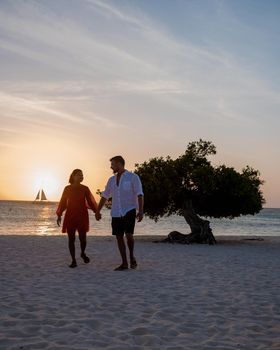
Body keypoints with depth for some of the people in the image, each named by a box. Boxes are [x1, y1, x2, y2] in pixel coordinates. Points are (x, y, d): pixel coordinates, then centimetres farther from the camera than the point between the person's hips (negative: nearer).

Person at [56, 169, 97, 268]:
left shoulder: (85, 189, 3)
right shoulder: (67, 188, 3)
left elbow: (90, 201, 5)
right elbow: (63, 202, 7)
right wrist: (59, 215, 3)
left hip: (82, 216, 0)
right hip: (70, 216, 0)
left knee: (82, 238, -3)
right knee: (71, 239, 0)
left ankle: (83, 253, 28)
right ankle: (73, 261, 10)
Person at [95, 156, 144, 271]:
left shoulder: (133, 177, -4)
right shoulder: (112, 180, 12)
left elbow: (140, 195, -11)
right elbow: (104, 196, 18)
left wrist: (141, 211, -21)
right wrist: (97, 211, 17)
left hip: (129, 211, -5)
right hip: (116, 213, 5)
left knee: (129, 234, -19)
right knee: (119, 237, 3)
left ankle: (132, 256, 6)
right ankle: (124, 263, 12)